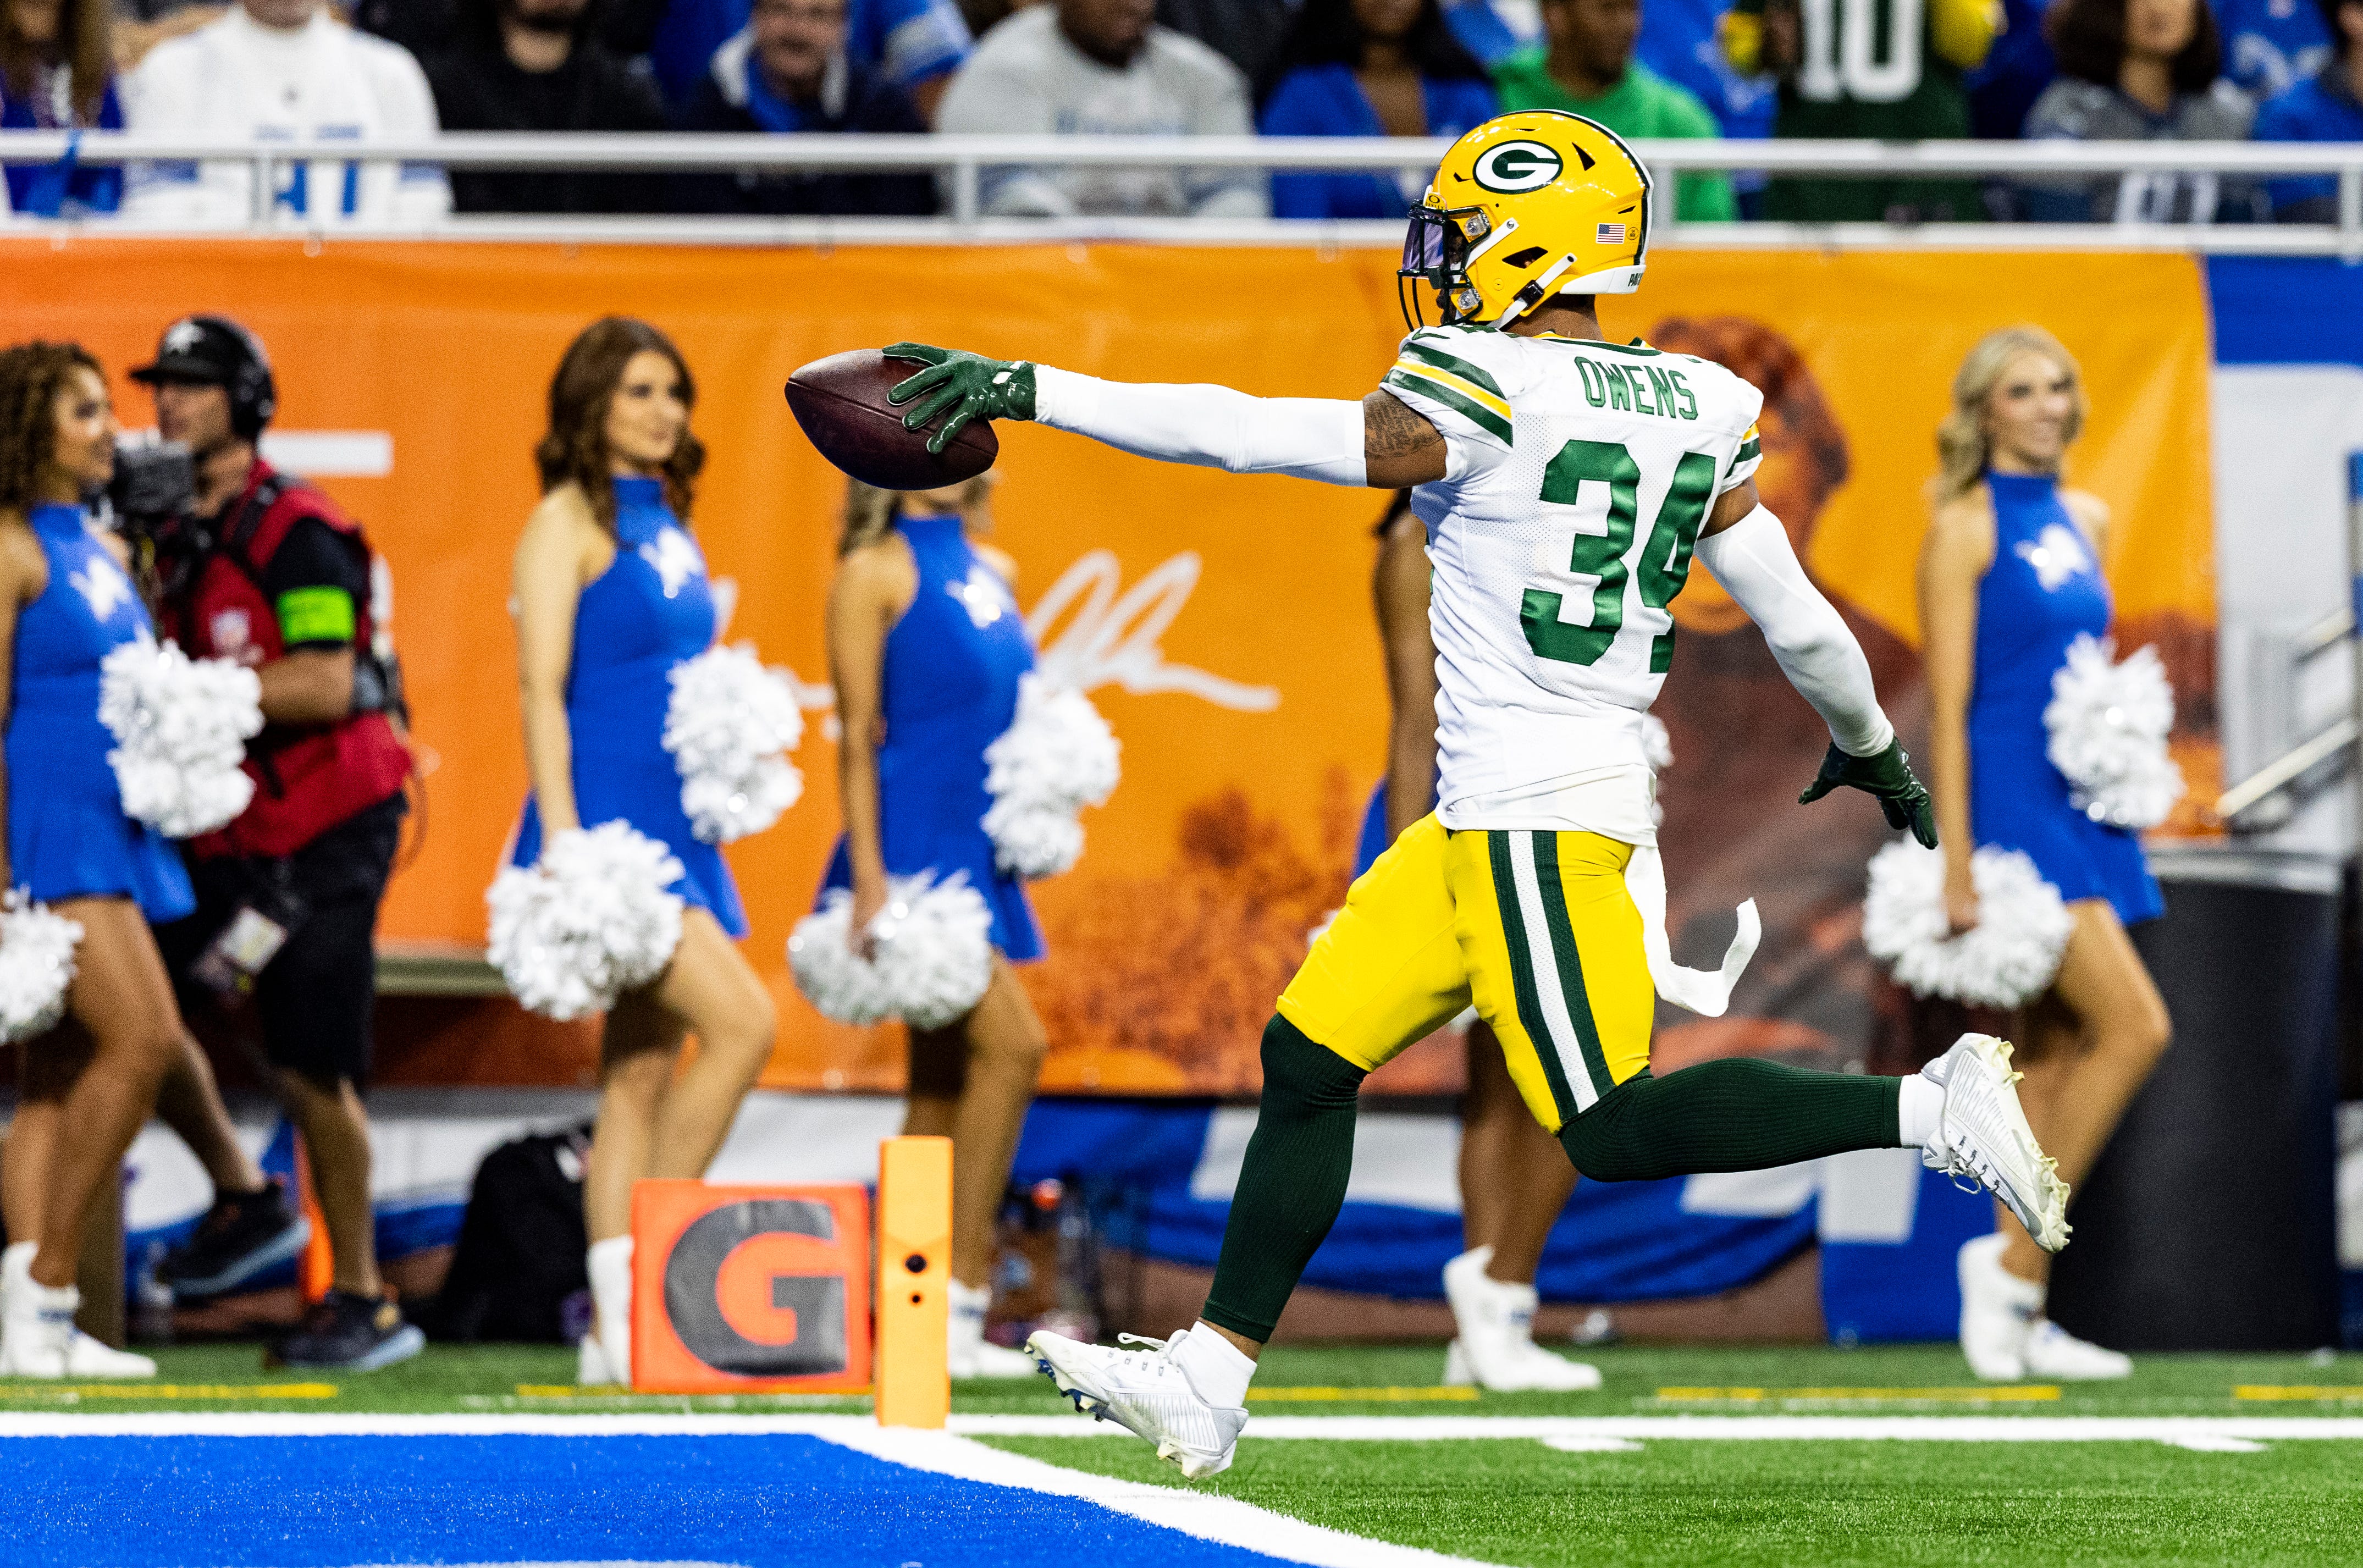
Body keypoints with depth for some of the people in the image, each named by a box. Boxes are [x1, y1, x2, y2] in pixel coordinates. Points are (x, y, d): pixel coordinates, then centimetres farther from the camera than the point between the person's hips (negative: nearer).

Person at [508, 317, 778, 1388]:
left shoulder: (667, 526, 16)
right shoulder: (568, 522, -7)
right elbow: (541, 686, -13)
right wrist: (563, 838, -20)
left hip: (675, 827, 8)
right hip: (607, 823, -8)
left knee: (643, 1076, 6)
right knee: (741, 1020, -18)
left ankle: (619, 1334, 7)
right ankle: (634, 1278, -12)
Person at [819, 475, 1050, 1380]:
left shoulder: (995, 574, 16)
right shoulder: (874, 574, -5)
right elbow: (858, 732, -10)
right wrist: (868, 876, -16)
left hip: (977, 854, 8)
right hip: (914, 844, -8)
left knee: (946, 1083, 7)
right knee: (1012, 1043, -19)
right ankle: (963, 1293, -17)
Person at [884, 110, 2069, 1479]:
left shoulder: (1485, 396, -14)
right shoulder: (1691, 413, 8)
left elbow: (1251, 435, -16)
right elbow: (1797, 617, 15)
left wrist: (1031, 391, -13)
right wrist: (1871, 748, 33)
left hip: (1537, 819, -9)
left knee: (1614, 1130, -7)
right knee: (1310, 1056, 11)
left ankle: (1930, 1110, -10)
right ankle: (1212, 1380, 14)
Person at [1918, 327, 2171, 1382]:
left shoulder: (2085, 523, 15)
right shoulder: (1965, 528, -8)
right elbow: (1948, 702, -12)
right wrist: (1957, 859, -17)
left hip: (2085, 808, 8)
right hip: (2010, 801, -8)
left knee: (2056, 1056, 6)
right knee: (2135, 1026, -16)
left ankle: (2022, 1314, 9)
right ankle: (2013, 1259, -9)